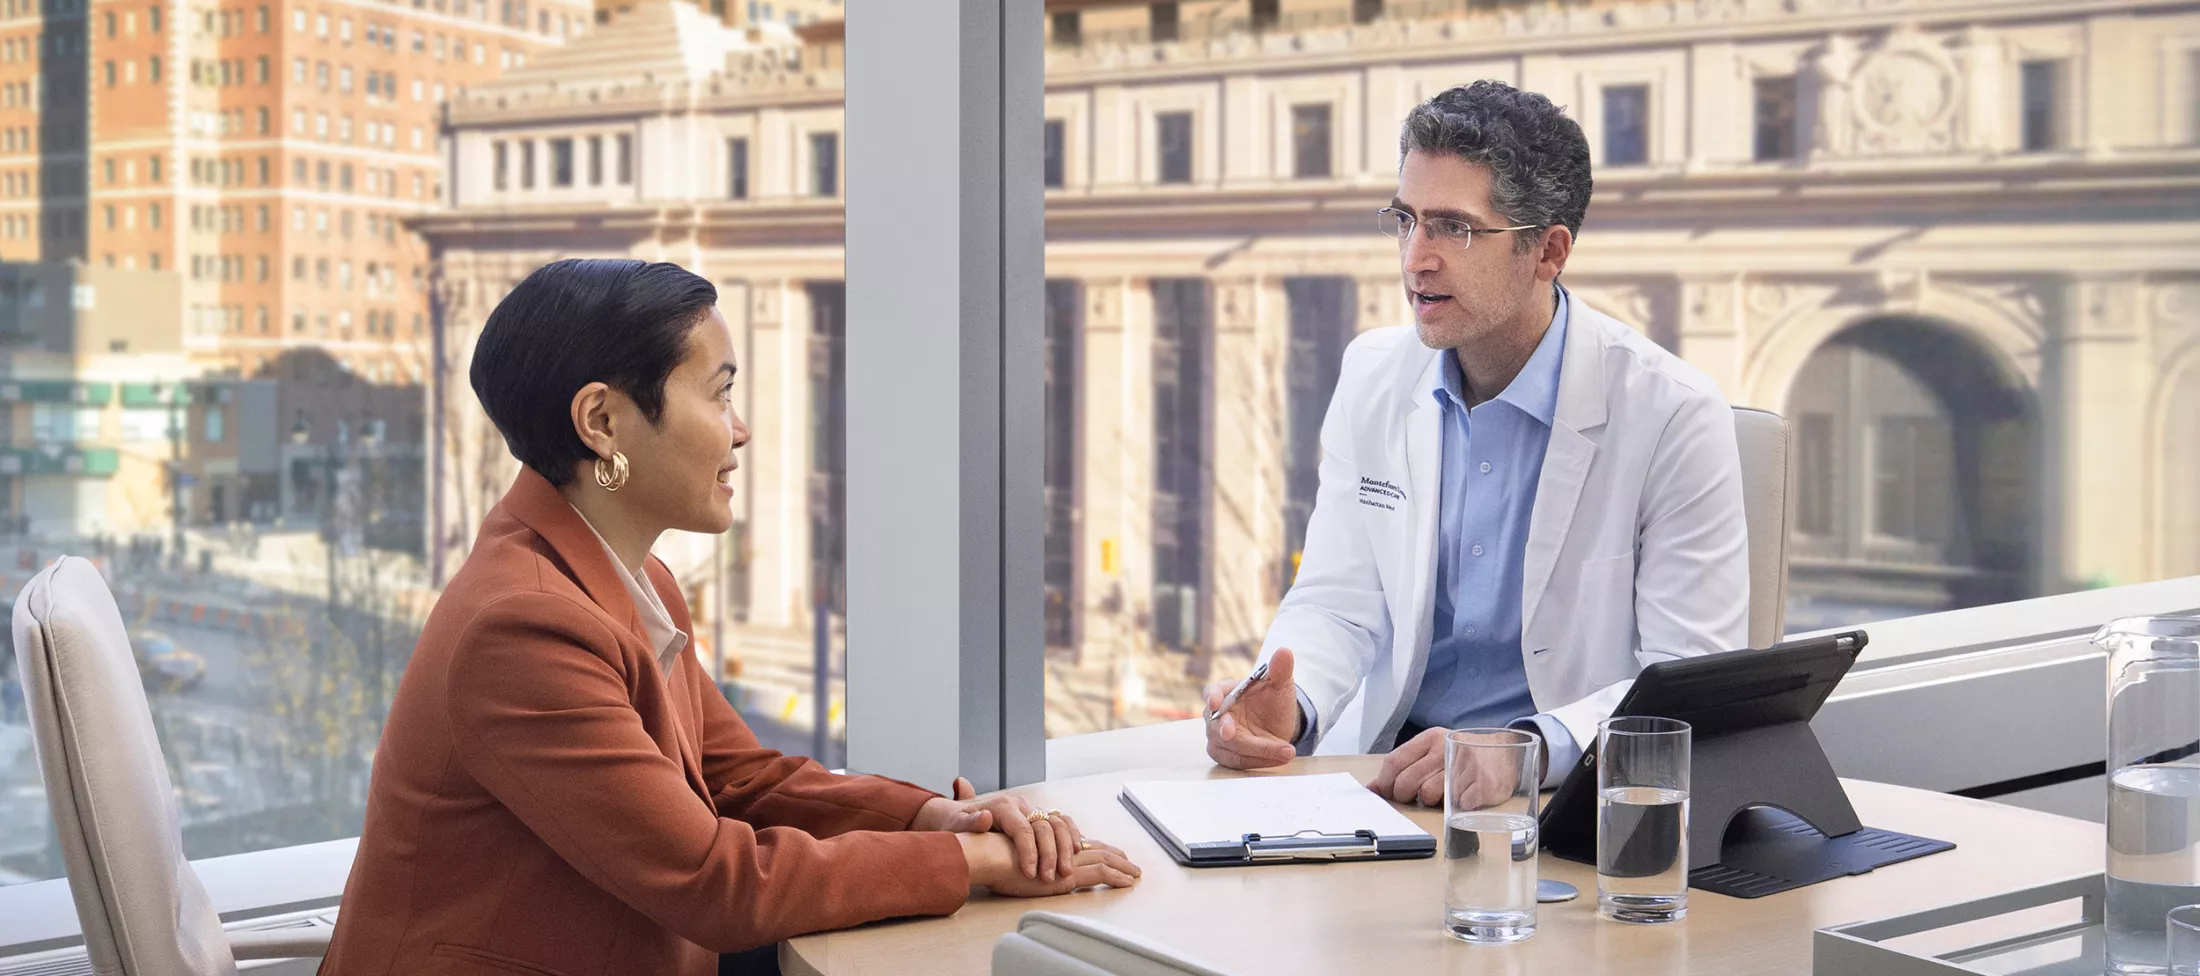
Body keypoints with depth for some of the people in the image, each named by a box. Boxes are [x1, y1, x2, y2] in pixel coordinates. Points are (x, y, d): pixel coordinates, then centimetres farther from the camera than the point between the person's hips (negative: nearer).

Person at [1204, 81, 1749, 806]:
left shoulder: (1674, 414, -9)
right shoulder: (1372, 374, 7)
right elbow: (1337, 604, 8)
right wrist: (1287, 710, -15)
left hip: (1566, 797, -3)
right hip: (1380, 775, 4)